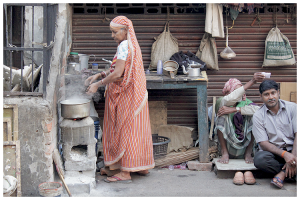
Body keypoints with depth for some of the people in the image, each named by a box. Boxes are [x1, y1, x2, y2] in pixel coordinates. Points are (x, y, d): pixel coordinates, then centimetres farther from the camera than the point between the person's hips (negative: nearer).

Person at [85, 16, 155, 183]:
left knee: (126, 131, -5)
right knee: (136, 131, 14)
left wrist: (98, 85, -13)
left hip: (127, 95, -10)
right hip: (135, 94, 10)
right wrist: (100, 75, 10)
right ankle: (141, 166, 23)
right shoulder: (132, 44, 15)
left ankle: (125, 173, 1)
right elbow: (118, 69, 18)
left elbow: (117, 73, -22)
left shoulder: (124, 46, -16)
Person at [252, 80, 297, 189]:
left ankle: (283, 173, -19)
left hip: (292, 149, 0)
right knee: (259, 158, -34)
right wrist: (284, 154, -23)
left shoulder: (292, 107, 1)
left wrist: (293, 156, -21)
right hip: (273, 152, 0)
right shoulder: (258, 116, -2)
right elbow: (263, 143, -8)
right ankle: (293, 172, -15)